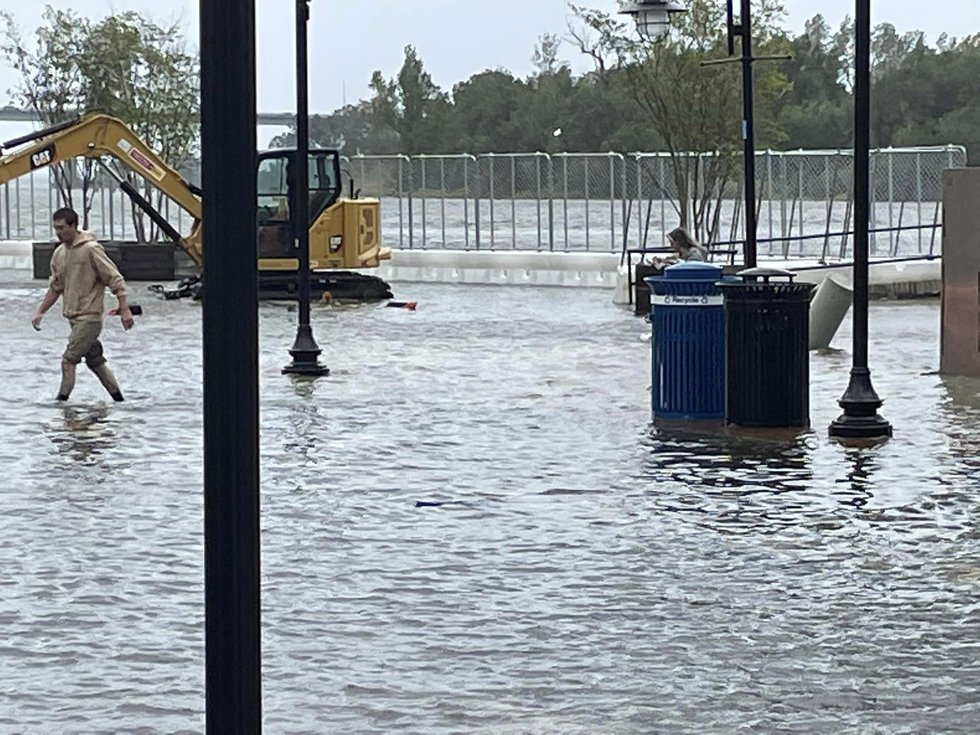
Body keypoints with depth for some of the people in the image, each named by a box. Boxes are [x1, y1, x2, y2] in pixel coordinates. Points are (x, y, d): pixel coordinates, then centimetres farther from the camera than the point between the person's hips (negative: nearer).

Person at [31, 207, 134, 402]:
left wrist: (124, 309, -18)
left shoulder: (91, 249, -15)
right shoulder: (59, 253, 8)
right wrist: (40, 312, 15)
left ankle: (62, 400, -9)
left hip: (89, 316, -8)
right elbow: (55, 287, 19)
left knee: (69, 360, -13)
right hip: (74, 317, 8)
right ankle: (118, 399, 23)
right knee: (95, 361, 14)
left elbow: (115, 279, -14)